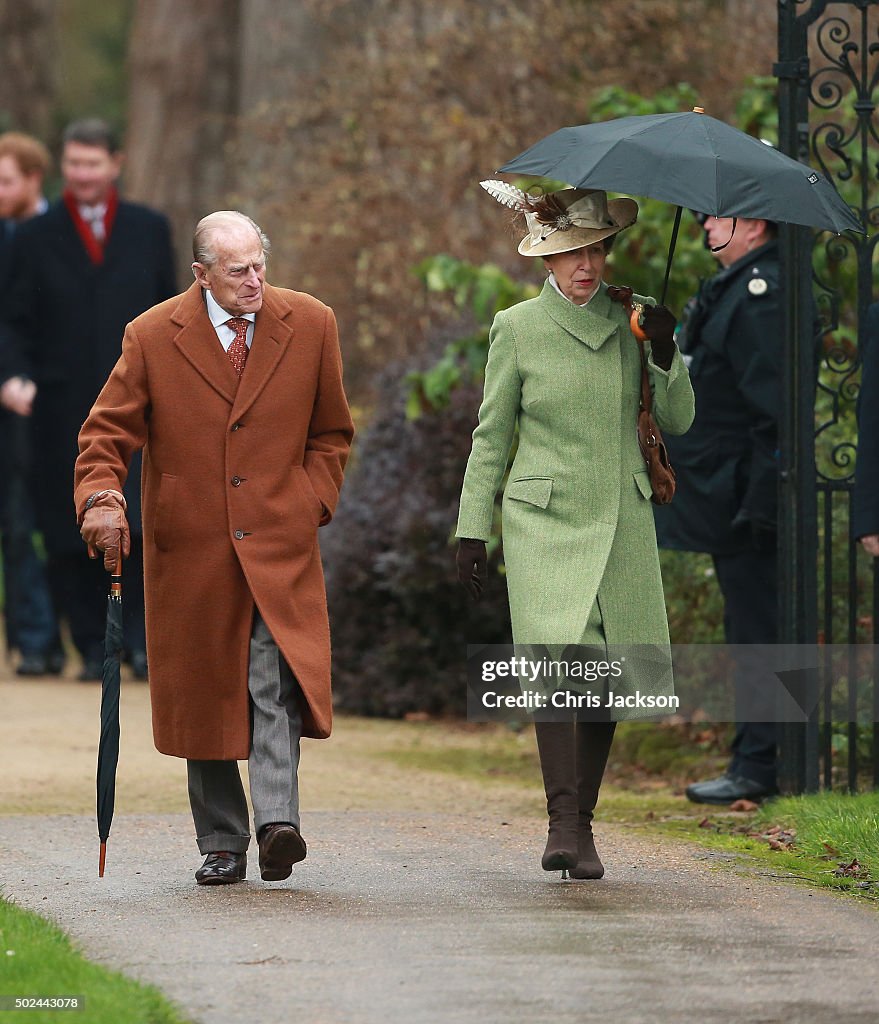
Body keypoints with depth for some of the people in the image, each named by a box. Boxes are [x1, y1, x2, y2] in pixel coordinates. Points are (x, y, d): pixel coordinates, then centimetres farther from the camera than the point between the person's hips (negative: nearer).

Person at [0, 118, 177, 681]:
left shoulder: (150, 229, 11)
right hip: (64, 410, 1)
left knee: (139, 526, -12)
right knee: (70, 538, 0)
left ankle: (141, 639, -3)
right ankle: (95, 649, 8)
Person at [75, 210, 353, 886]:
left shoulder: (311, 325, 4)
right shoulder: (152, 337, -1)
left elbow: (331, 432, 15)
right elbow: (108, 431, 3)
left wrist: (312, 501, 2)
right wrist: (101, 498, -15)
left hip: (280, 546, -1)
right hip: (190, 550, 1)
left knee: (277, 679, -19)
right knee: (201, 693, 6)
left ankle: (279, 823, -26)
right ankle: (222, 846, 16)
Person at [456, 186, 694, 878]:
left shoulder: (634, 321, 8)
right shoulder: (518, 328, 2)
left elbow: (677, 421, 10)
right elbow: (491, 437, 6)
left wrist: (666, 357, -8)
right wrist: (472, 531, 3)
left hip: (623, 522, 3)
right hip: (545, 518, -3)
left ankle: (581, 820, 14)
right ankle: (565, 824, -23)